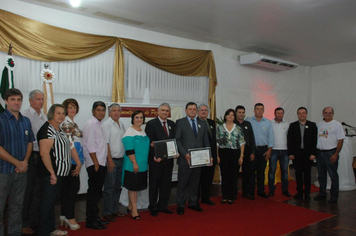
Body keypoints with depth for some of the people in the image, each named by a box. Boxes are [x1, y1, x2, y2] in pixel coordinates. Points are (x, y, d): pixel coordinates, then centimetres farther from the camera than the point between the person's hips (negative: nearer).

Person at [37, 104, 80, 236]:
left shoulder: (59, 130, 14)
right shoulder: (48, 129, -16)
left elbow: (69, 147, 21)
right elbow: (44, 153, -24)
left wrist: (78, 162, 15)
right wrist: (52, 173, -22)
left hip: (60, 173, 10)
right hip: (50, 174, -10)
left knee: (53, 201, 18)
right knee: (47, 202, 0)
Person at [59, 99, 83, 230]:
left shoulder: (72, 123, 16)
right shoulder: (66, 123, -13)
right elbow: (70, 143, -17)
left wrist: (79, 161, 16)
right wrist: (78, 162, -14)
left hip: (73, 160, 9)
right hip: (71, 159, -9)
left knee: (67, 187, 13)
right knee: (74, 186, -3)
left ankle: (64, 215, 22)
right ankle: (70, 217, 7)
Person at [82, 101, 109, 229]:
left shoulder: (100, 125, 15)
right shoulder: (90, 124, -12)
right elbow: (90, 146, -17)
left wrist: (107, 159, 13)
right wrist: (96, 163, -16)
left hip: (101, 163, 9)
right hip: (94, 164, -9)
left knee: (97, 192, 15)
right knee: (93, 192, -2)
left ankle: (95, 217, 26)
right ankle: (91, 221, 7)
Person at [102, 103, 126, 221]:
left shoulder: (121, 124, 13)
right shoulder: (107, 124, -10)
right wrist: (110, 160, -17)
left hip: (120, 159, 7)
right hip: (111, 160, -7)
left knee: (117, 186, 14)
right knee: (109, 187, -1)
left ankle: (114, 209, 25)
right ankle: (107, 213, 9)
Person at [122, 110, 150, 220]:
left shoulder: (143, 132, 13)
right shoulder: (129, 132, -12)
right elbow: (129, 150, -18)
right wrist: (134, 163, -20)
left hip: (142, 165, 8)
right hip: (133, 165, -7)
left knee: (136, 187, 14)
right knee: (133, 187, 2)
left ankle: (130, 206, 27)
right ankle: (134, 210, 11)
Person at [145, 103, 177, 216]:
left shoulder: (172, 124, 11)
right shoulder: (151, 124, -6)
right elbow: (148, 143, -10)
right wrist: (154, 156, -19)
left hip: (168, 159, 5)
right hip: (156, 160, -5)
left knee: (166, 184, 12)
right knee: (154, 184, 7)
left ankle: (163, 206, 27)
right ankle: (153, 208, 21)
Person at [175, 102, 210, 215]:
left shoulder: (202, 124, 13)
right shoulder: (180, 122, 0)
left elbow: (206, 141, 13)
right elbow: (177, 140, -6)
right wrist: (185, 154, -16)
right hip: (185, 158, -4)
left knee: (195, 182, 13)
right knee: (182, 183, 3)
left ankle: (193, 203, 27)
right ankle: (180, 205, 16)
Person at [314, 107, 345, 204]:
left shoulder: (337, 124, -3)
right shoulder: (319, 124, 11)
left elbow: (340, 140, -7)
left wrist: (336, 154, -14)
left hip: (331, 153, -5)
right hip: (319, 152, 5)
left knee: (333, 175, 2)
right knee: (321, 175, 13)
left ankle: (334, 196, 13)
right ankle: (322, 194, 25)